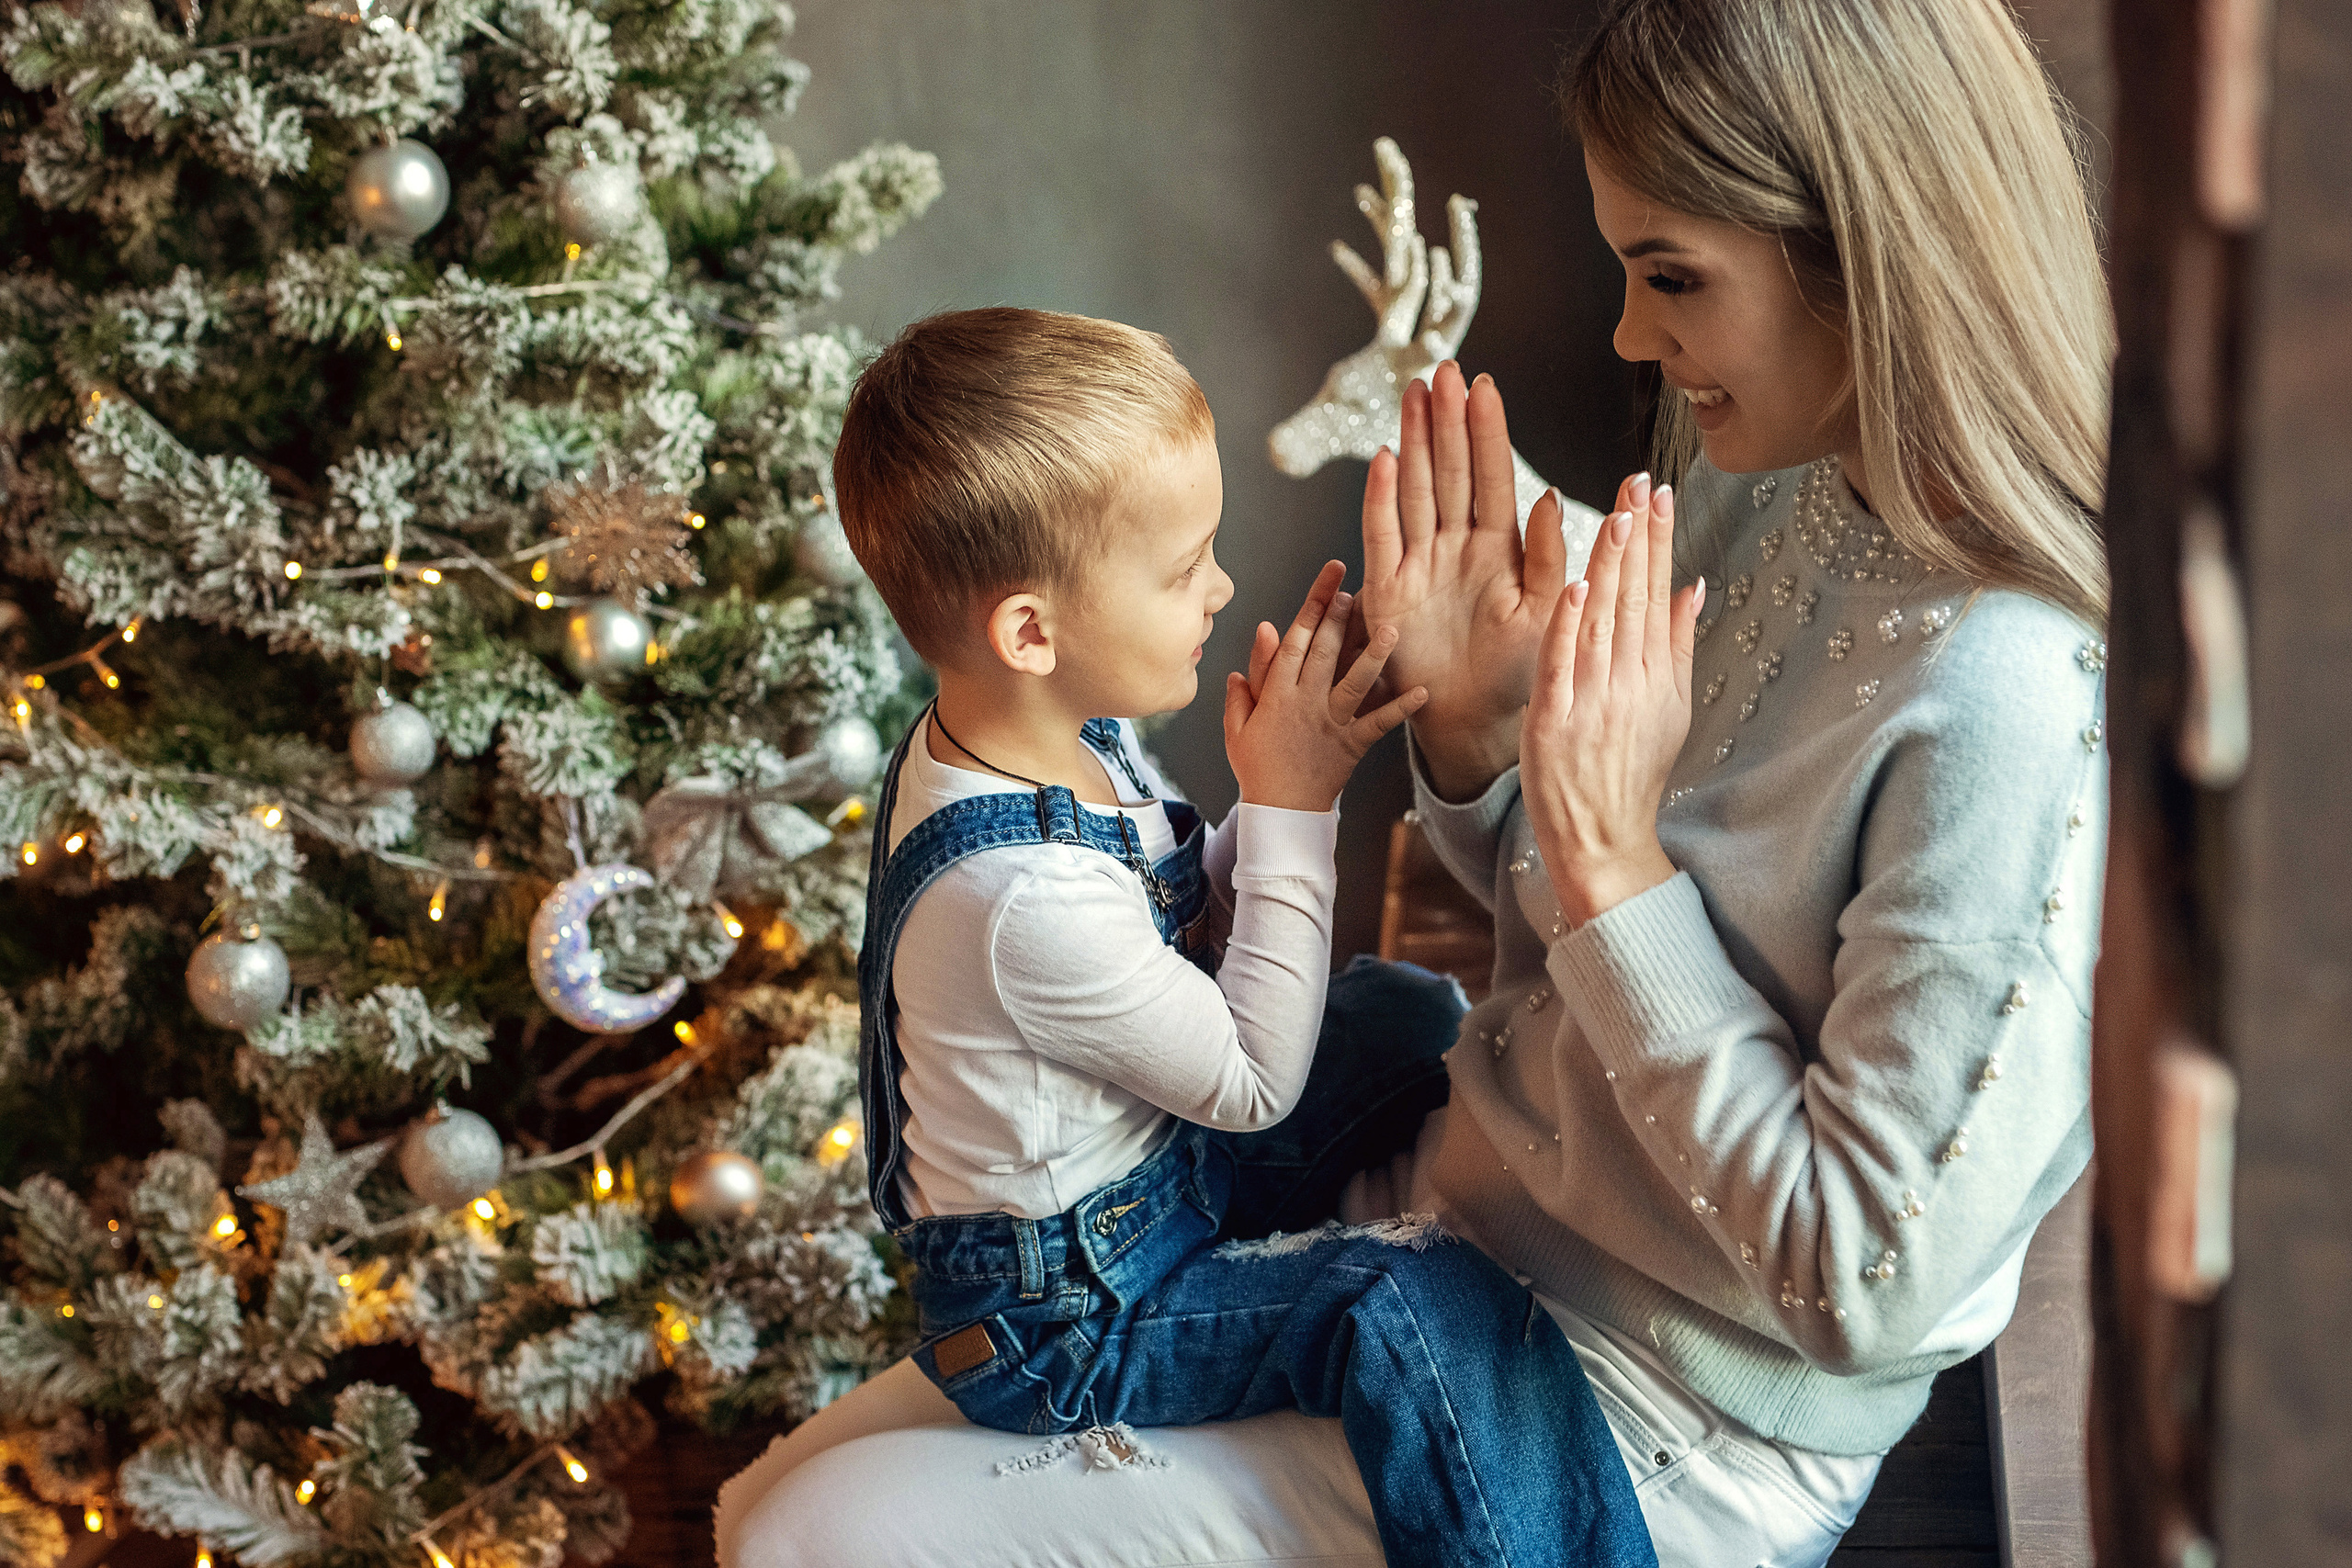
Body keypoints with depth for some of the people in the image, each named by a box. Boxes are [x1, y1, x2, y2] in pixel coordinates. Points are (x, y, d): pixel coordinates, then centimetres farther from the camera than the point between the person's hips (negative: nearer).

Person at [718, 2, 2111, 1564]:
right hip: (1456, 1234, 8)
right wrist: (1469, 734, -9)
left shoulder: (2005, 700, -28)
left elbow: (1867, 1283, -26)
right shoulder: (1763, 493, -1)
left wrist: (1612, 858, -26)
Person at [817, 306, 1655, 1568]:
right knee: (1421, 1303, -29)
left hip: (1156, 1167, 10)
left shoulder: (1072, 737, -6)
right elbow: (1252, 1079, -22)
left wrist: (1283, 774, -10)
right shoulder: (1025, 895, -35)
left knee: (1412, 1008, 16)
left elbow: (1191, 928, 8)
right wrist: (1291, 803, -19)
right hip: (1066, 1317, -10)